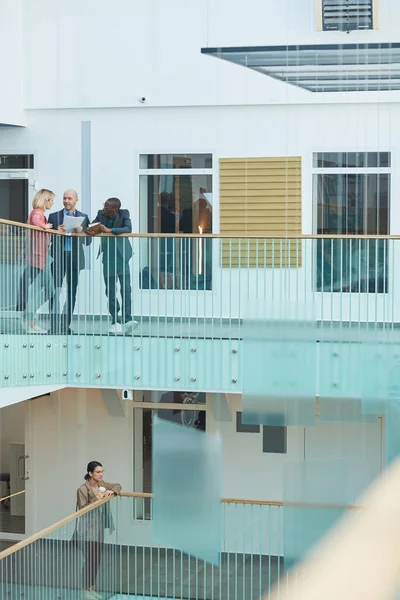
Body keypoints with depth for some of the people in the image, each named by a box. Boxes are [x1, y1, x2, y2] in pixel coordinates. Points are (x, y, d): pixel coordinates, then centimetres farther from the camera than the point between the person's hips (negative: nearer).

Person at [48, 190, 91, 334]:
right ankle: (55, 324, -9)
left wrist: (81, 231, -12)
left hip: (75, 258, 2)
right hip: (58, 257, -2)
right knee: (55, 291, -9)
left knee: (71, 292, 3)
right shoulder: (54, 216, 8)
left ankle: (66, 325, 9)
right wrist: (57, 232, -15)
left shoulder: (83, 217, 10)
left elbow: (87, 241, 7)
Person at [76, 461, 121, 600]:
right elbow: (82, 509, -17)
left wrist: (111, 491, -3)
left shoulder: (102, 485, 6)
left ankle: (92, 589, 22)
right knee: (90, 560, -8)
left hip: (99, 528, 8)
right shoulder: (83, 489, -15)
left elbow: (117, 486, 18)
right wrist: (97, 499, -22)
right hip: (88, 529, -8)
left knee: (97, 560, 11)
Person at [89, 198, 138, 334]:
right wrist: (88, 230, -20)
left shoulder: (124, 214, -11)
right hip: (108, 255, 3)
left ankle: (127, 320, -9)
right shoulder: (101, 214, -4)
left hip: (121, 254, -3)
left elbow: (128, 229, -24)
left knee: (125, 287, -9)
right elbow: (92, 225, 4)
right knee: (110, 289, 4)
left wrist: (110, 230, -35)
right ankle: (115, 321, 11)